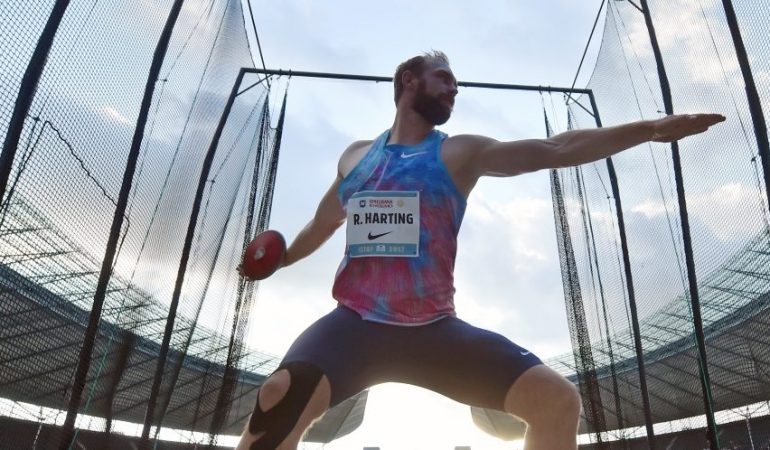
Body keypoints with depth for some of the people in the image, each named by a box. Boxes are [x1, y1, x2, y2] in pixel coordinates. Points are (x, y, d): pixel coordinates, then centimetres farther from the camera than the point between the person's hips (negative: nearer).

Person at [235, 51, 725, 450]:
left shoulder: (461, 153, 7)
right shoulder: (355, 157, 14)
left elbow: (556, 149, 1)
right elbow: (323, 223, 31)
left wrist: (650, 129, -4)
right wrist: (281, 260, 39)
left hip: (435, 330, 1)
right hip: (355, 324, 0)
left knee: (559, 399, -12)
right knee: (281, 397, -31)